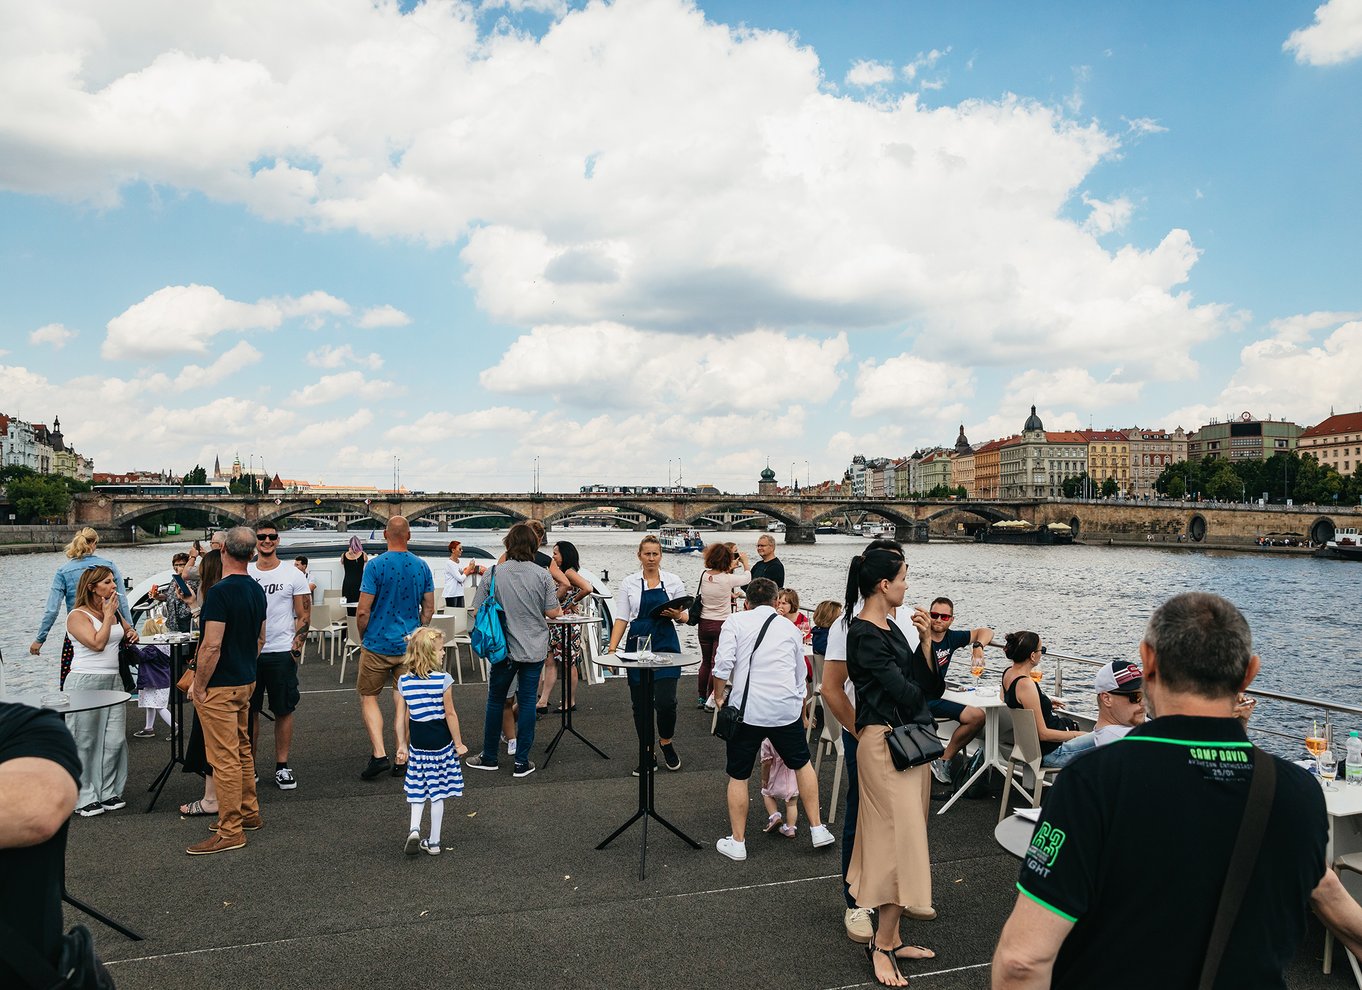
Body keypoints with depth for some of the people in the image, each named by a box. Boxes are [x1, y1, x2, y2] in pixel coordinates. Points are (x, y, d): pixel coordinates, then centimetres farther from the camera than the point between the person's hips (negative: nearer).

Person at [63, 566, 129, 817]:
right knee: (85, 741, 1)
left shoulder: (113, 612, 12)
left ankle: (108, 792, 16)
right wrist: (108, 615, -12)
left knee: (114, 739, 6)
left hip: (113, 680, 7)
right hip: (85, 683, -7)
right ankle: (84, 798, 9)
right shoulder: (78, 616, -9)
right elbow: (98, 642, -20)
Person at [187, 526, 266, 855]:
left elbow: (212, 646, -22)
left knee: (225, 758, -3)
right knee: (242, 751, 19)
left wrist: (198, 685, -12)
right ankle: (249, 813, 30)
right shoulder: (256, 591, 7)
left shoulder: (220, 592, -20)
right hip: (246, 681, 9)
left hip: (220, 687, -9)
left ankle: (230, 832, 4)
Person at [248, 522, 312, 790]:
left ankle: (282, 767, 13)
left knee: (284, 711, 4)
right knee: (249, 711, 8)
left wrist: (296, 648, -8)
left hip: (282, 653, -2)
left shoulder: (294, 575, 0)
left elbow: (304, 616, 1)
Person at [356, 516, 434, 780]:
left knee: (368, 697, 11)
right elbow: (429, 609, 6)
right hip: (410, 646, 3)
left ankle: (379, 754, -2)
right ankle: (401, 759, 12)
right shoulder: (422, 566, 0)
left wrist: (363, 638, 4)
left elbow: (363, 612, -12)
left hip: (378, 644, -3)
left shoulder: (375, 565, -12)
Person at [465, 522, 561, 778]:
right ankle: (521, 762, 9)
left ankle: (489, 757, 24)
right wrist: (560, 610, 16)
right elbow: (552, 612, -6)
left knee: (496, 700, 14)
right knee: (527, 702, 6)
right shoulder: (543, 575, -7)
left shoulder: (494, 573, -7)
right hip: (535, 649, 0)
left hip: (504, 648, 0)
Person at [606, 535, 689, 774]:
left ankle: (666, 741, 21)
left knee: (666, 700, -10)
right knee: (640, 703, 5)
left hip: (666, 646, -1)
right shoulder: (628, 583, 3)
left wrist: (677, 615, -14)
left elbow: (685, 615, 9)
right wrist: (612, 648, -6)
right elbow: (621, 619, 3)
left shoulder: (673, 581, 3)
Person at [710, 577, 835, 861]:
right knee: (803, 763, 24)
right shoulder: (790, 628, 15)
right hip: (787, 708, 3)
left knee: (738, 776, 12)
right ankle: (817, 829, 28)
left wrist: (718, 699, 3)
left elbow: (723, 664, -10)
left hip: (747, 709, -2)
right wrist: (802, 716, 33)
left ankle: (737, 843, 20)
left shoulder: (736, 622, 5)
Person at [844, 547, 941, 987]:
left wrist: (926, 641, -1)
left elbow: (930, 684, 11)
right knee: (901, 841, -6)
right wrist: (922, 690, 3)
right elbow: (905, 692, -19)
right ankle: (882, 945, 5)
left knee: (905, 840, 13)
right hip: (885, 743, -10)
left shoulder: (890, 629, 12)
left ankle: (890, 937, 23)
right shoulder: (864, 635, -17)